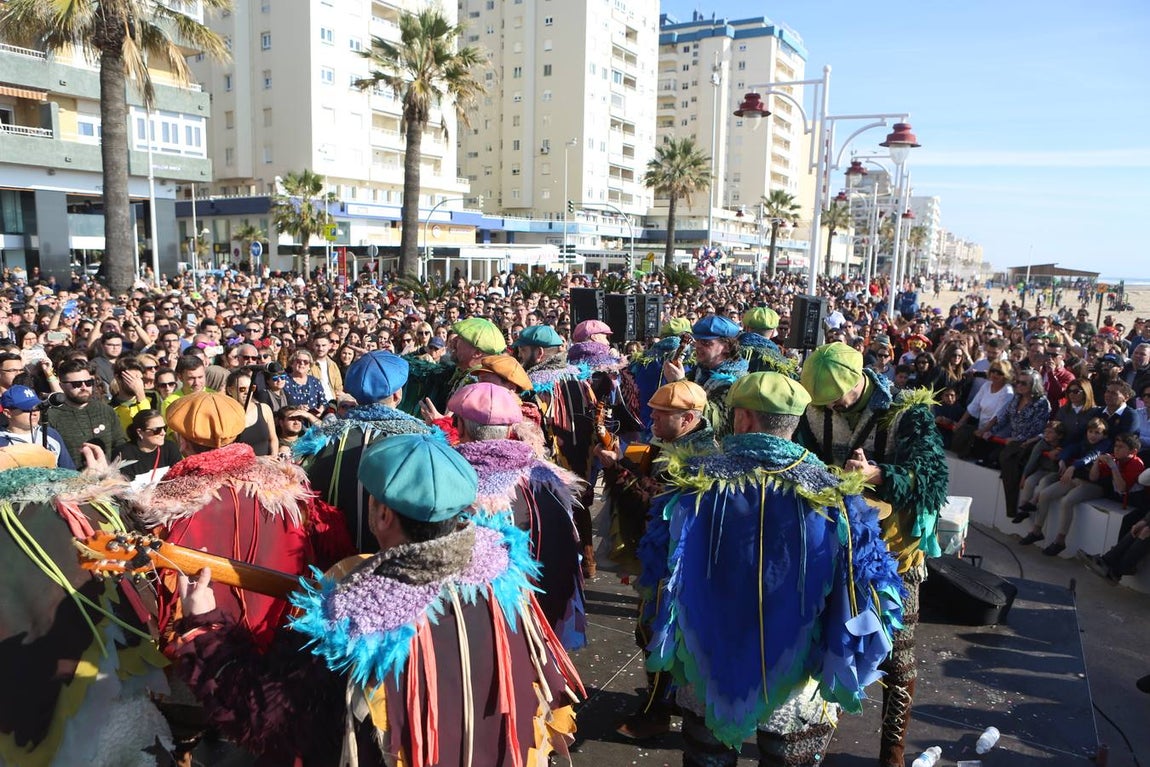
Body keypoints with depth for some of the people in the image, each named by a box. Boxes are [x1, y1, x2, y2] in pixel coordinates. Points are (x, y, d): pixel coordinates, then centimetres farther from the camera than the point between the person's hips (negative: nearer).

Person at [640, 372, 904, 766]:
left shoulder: (693, 483, -15)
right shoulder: (833, 496, -16)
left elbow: (656, 567, -4)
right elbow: (872, 587, -11)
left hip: (708, 673, 1)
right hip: (794, 685, 0)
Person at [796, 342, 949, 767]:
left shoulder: (908, 412, -16)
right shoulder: (817, 411, -5)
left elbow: (934, 476, -27)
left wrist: (877, 475, -45)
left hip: (893, 550, -3)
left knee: (896, 656, 8)